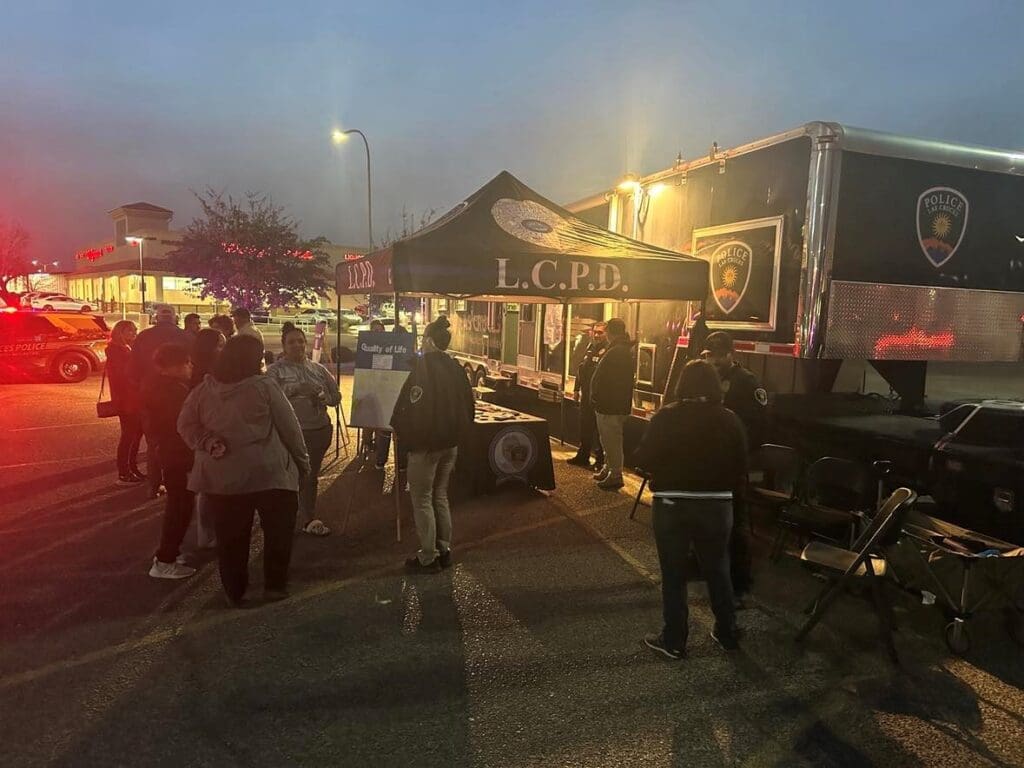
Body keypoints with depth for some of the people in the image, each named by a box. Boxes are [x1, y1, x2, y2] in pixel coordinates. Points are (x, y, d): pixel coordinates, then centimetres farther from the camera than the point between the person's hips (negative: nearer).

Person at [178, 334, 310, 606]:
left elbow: (185, 425, 4)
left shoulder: (204, 388, 3)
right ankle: (275, 585, 19)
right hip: (269, 473, -4)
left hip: (221, 476, 4)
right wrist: (302, 460, 5)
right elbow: (289, 428, -6)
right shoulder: (264, 387, -9)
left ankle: (235, 592, 24)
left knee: (231, 536, 13)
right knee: (278, 529, 13)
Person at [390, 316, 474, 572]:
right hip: (451, 443, 7)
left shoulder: (424, 367, -16)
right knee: (440, 497, 18)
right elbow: (467, 405, 11)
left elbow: (413, 406, -19)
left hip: (425, 443, -7)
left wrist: (400, 431, -3)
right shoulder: (455, 368, 5)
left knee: (422, 500, 4)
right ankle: (444, 550, 24)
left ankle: (429, 557, 8)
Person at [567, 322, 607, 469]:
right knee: (584, 426, 17)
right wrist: (577, 389, 17)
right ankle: (583, 456, 29)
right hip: (586, 394, 8)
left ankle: (600, 460, 9)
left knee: (599, 430, -1)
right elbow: (580, 368, 19)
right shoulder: (589, 348, 13)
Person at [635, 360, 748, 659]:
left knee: (673, 574, 8)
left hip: (672, 504, -2)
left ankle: (674, 640, 15)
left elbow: (644, 460, -9)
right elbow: (741, 466, -1)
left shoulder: (666, 417, -10)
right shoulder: (729, 419, -4)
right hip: (717, 505, 3)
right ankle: (727, 633, 32)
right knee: (718, 570, 18)